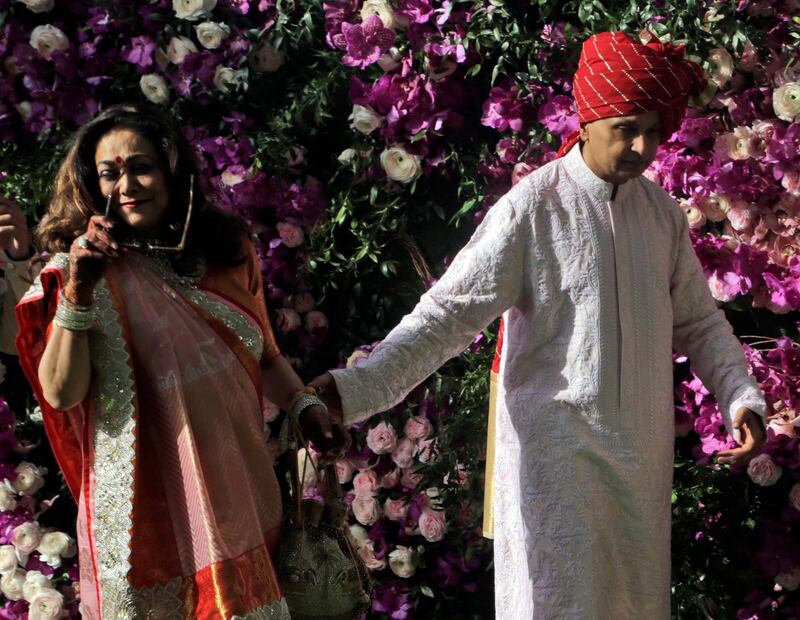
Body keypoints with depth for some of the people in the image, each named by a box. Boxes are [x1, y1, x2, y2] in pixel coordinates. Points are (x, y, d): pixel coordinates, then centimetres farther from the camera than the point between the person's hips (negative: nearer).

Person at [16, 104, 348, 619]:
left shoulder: (227, 253, 6)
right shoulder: (88, 266, -5)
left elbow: (264, 355, 19)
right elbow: (60, 395, -13)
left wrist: (304, 404, 2)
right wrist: (77, 293, -21)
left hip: (238, 491, 4)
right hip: (145, 500, -4)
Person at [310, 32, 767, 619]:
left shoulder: (662, 212, 5)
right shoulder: (532, 208, -13)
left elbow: (699, 321, 14)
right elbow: (446, 314, -16)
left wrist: (742, 395, -2)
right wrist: (357, 385, -28)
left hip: (644, 457, 6)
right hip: (557, 455, -6)